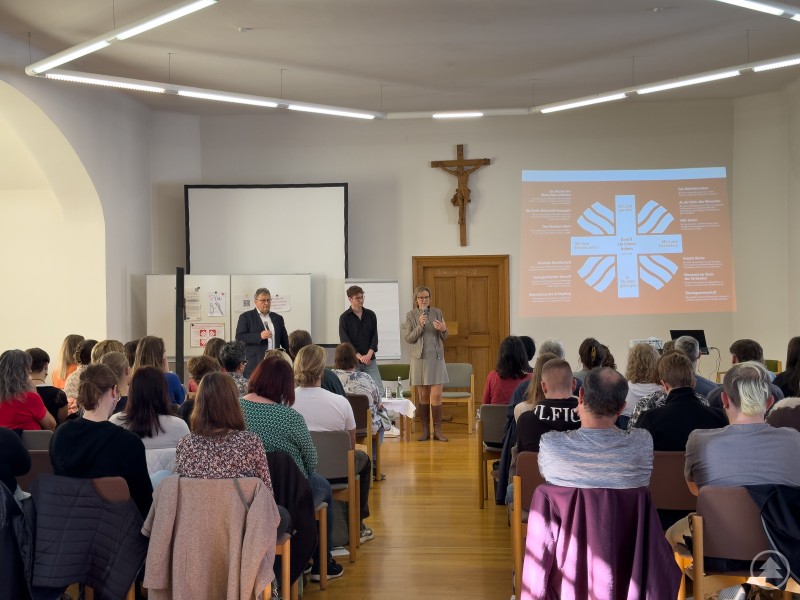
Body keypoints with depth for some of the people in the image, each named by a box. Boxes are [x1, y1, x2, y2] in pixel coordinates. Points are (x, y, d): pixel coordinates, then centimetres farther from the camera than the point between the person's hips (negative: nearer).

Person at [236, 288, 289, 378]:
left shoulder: (278, 318, 18)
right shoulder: (246, 317, 4)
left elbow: (284, 340, 20)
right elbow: (239, 337, -5)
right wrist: (259, 336, -16)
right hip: (254, 363, -4)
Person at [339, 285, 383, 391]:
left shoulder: (370, 315, 7)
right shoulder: (344, 317, -2)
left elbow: (374, 336, 4)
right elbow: (345, 340, -7)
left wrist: (369, 355, -12)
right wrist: (359, 356, -16)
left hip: (370, 359, 3)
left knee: (379, 388, -5)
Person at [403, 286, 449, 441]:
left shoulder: (437, 312, 6)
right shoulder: (411, 315, 3)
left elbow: (444, 337, 10)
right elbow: (408, 338, -2)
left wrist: (443, 330, -12)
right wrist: (420, 326, -15)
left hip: (436, 358, 0)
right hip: (419, 358, 0)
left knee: (436, 395, -5)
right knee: (423, 396, 4)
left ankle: (437, 430, 1)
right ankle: (425, 430, 12)